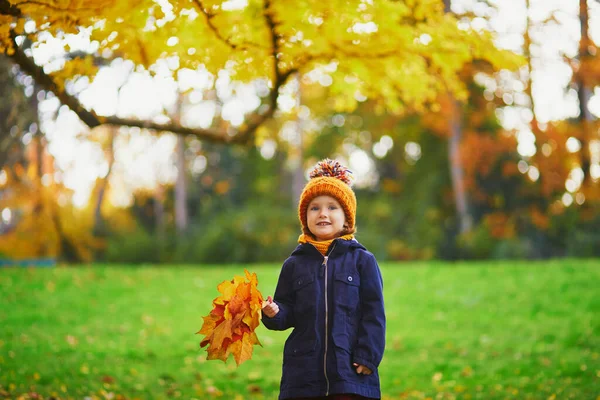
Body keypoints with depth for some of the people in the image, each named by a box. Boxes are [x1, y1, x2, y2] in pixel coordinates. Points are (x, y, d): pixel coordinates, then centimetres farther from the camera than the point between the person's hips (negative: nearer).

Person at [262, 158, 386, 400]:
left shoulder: (362, 261, 3)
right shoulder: (294, 264, 9)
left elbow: (374, 314, 1)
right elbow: (288, 313, 9)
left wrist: (368, 357, -6)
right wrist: (274, 313, -13)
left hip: (351, 373, -2)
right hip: (303, 374, 2)